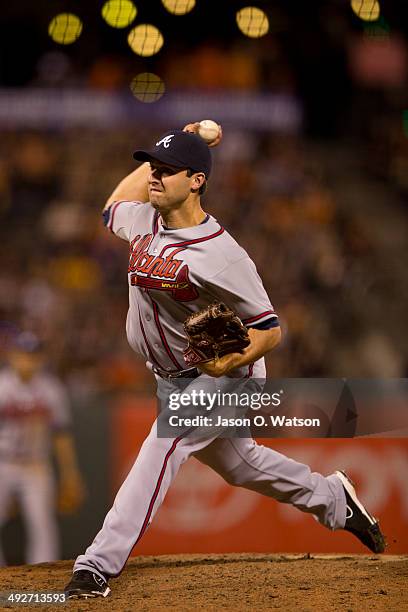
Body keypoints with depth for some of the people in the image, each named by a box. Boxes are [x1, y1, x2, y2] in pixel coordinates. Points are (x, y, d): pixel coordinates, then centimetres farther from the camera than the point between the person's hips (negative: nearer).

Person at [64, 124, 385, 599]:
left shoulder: (221, 256, -28)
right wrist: (161, 157, 10)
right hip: (173, 380, 9)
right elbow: (113, 206, 21)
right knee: (237, 462, 22)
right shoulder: (143, 222, -5)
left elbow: (269, 329, -21)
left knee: (161, 447, -27)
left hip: (223, 379, -9)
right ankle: (333, 501, 44)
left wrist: (231, 361, -41)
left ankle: (99, 564, -32)